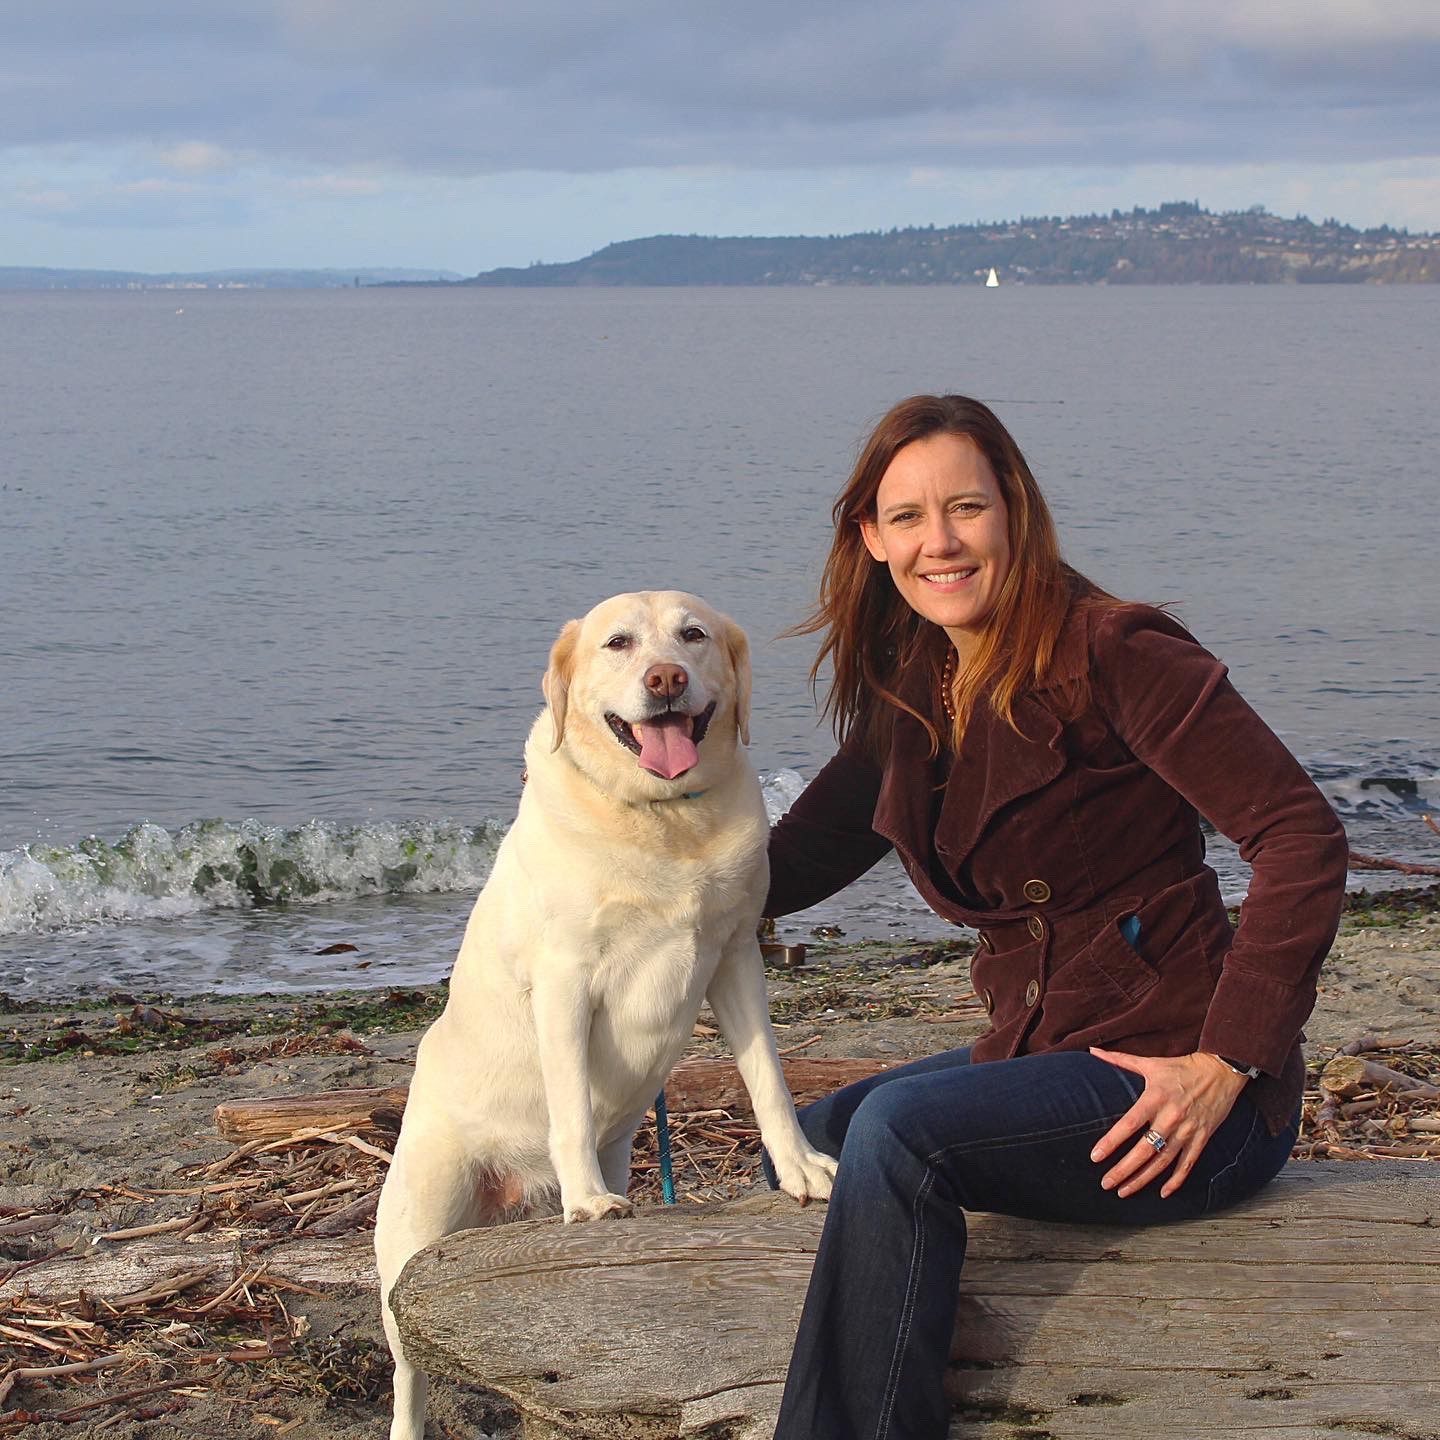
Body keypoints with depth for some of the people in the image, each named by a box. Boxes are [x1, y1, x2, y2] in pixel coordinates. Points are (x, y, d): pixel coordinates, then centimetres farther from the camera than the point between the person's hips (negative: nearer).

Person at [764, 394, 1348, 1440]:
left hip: (1174, 1081, -8)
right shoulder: (906, 689, 9)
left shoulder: (1109, 653, -14)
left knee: (896, 1128, -27)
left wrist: (1228, 1065, -23)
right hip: (1046, 1055, 8)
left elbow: (1303, 836, -20)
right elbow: (810, 851, 22)